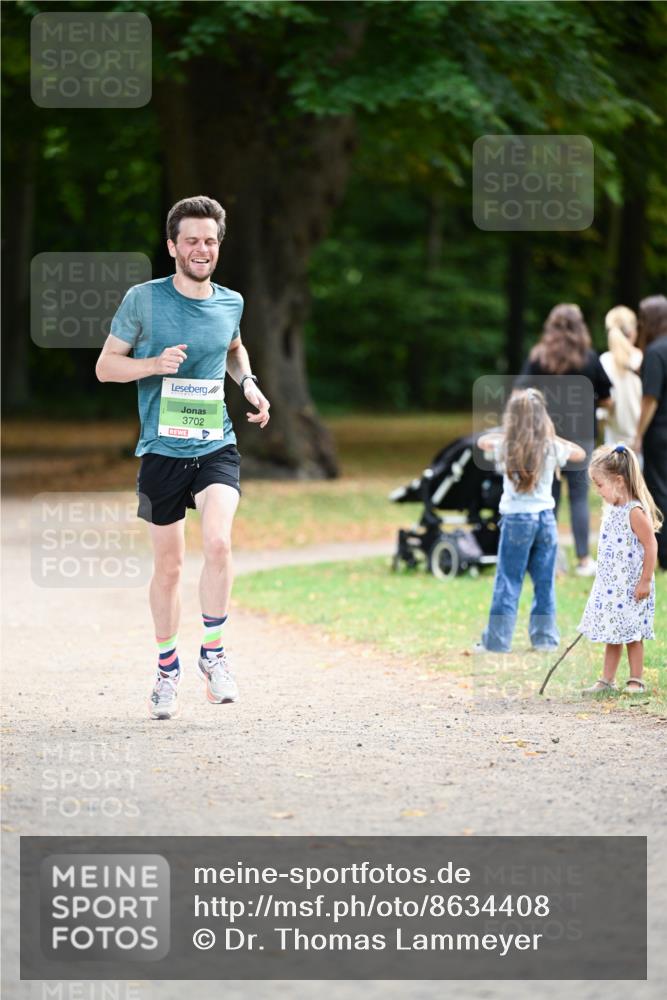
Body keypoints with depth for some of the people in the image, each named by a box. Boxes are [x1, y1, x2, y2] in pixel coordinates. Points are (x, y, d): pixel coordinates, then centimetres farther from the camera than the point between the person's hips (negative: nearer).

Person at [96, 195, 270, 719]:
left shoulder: (230, 303, 7)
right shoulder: (143, 299, -4)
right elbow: (106, 365, 1)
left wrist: (249, 382, 10)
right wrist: (155, 364, -16)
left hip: (216, 446, 1)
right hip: (162, 450, -1)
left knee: (218, 541, -23)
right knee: (168, 565, 7)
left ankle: (213, 651, -5)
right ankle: (168, 670, 26)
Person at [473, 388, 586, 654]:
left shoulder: (506, 447, -7)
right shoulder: (552, 448, -4)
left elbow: (482, 440, 14)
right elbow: (580, 453, 17)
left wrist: (508, 433, 21)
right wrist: (553, 437, 19)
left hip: (516, 519, -2)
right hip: (546, 518, 2)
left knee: (507, 583, 2)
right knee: (545, 582, 10)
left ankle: (497, 640, 3)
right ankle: (545, 637, 14)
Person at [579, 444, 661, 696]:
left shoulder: (634, 512, -18)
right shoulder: (611, 510, 8)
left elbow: (650, 546, -19)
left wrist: (645, 581, -18)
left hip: (630, 588, -8)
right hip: (609, 585, 8)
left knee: (632, 635, 2)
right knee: (611, 636, 12)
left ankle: (636, 681, 11)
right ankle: (606, 680, 18)